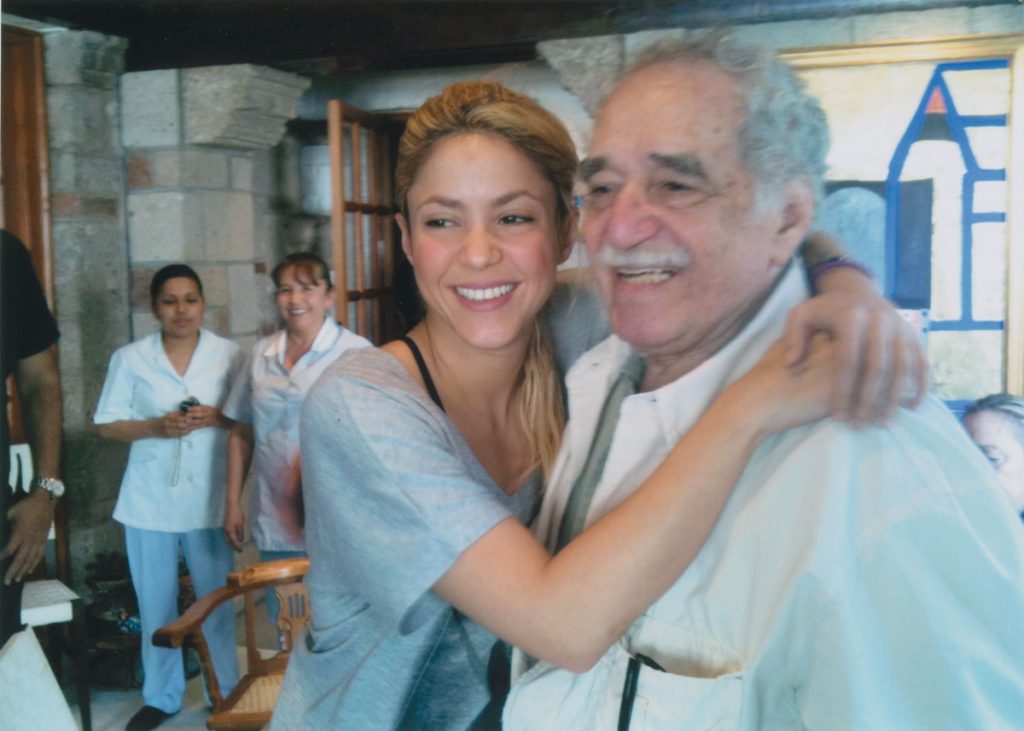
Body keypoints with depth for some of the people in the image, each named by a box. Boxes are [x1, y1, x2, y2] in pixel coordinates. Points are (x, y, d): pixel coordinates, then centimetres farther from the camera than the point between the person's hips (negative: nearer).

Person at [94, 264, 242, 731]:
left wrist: (215, 418, -17)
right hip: (149, 499, 1)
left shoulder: (228, 355, 0)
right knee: (155, 603, 11)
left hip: (209, 497, -1)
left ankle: (226, 691, 24)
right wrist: (156, 427, -15)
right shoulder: (129, 358, 1)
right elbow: (107, 425, 2)